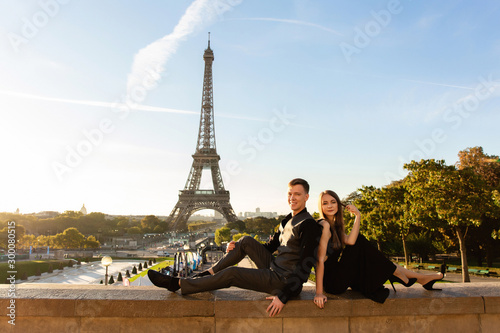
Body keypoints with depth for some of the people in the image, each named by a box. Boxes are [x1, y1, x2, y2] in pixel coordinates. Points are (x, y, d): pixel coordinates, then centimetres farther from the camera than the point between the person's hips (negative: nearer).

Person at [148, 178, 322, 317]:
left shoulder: (309, 226, -17)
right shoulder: (288, 220, 12)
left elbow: (305, 266, -23)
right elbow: (271, 245, 20)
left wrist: (284, 296, -27)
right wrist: (237, 247, 7)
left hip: (284, 281, -8)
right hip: (274, 267, 8)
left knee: (231, 273, -13)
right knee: (247, 241, 2)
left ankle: (177, 284, -3)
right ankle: (207, 274, 2)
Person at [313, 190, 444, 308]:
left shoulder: (335, 225, 13)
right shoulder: (324, 225, -16)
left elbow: (350, 240, -7)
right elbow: (320, 260, -24)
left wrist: (358, 215, -9)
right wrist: (319, 292, -29)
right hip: (332, 282, -9)